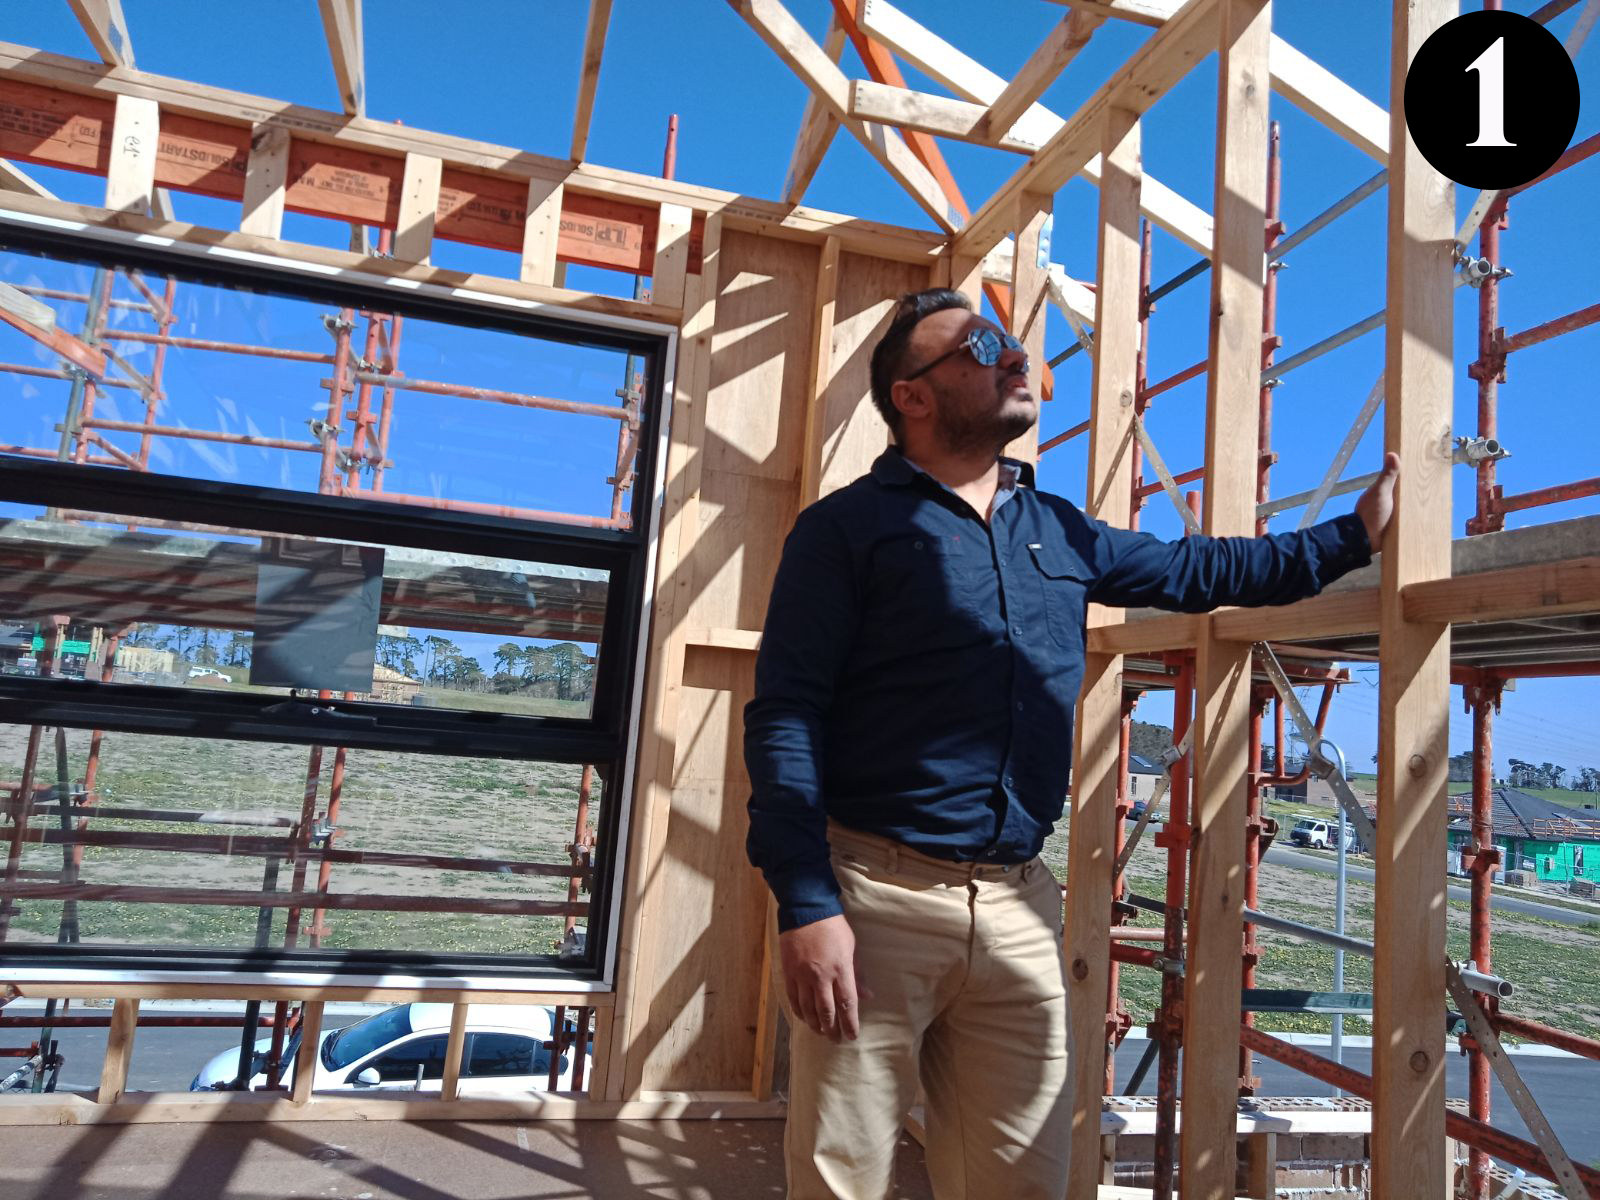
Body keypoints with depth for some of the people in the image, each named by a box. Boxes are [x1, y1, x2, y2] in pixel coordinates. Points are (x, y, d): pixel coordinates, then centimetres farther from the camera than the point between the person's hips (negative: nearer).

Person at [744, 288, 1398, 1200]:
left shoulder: (1059, 532, 15)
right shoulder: (848, 527, -2)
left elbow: (1198, 571, 28)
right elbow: (786, 715, -9)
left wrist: (1357, 532, 27)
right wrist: (805, 903, -17)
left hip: (1020, 905, 5)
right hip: (879, 892, -5)